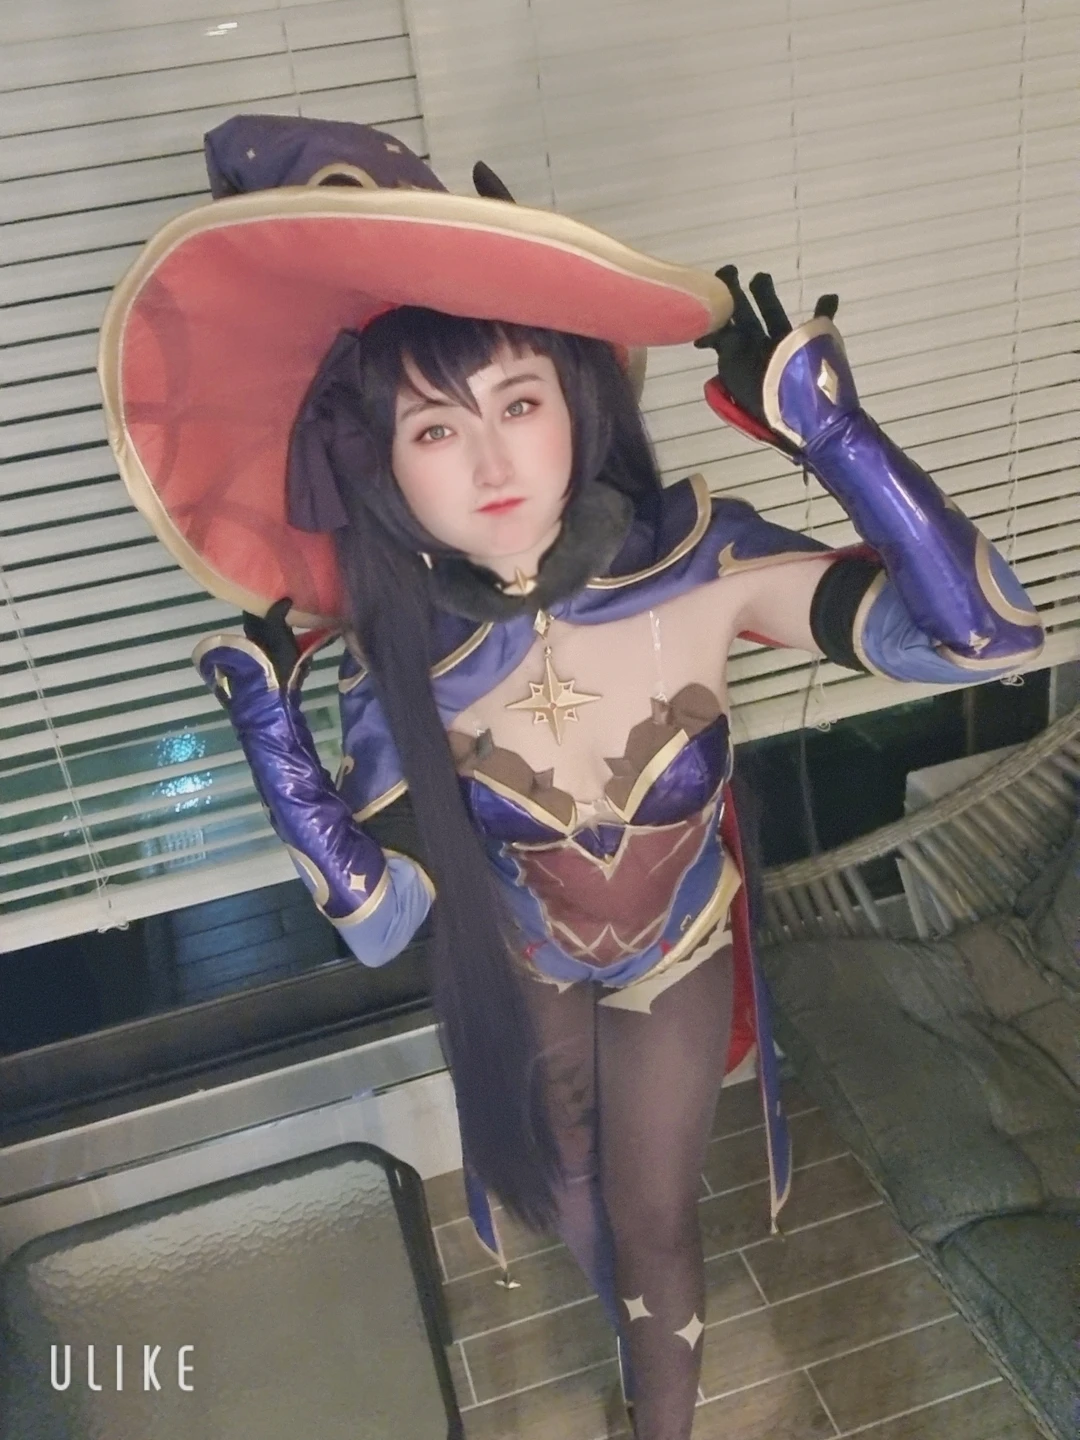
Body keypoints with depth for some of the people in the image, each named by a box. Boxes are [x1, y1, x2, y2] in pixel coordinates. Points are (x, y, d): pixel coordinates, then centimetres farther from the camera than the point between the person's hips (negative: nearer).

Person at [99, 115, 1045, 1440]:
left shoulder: (700, 563, -33)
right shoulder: (396, 653, -27)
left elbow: (982, 632, -41)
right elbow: (377, 919, -23)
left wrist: (824, 424, -45)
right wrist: (266, 720, -27)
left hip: (677, 959, -2)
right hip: (516, 970, 2)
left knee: (653, 1214, 19)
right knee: (569, 1195, 29)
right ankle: (642, 1313, 68)